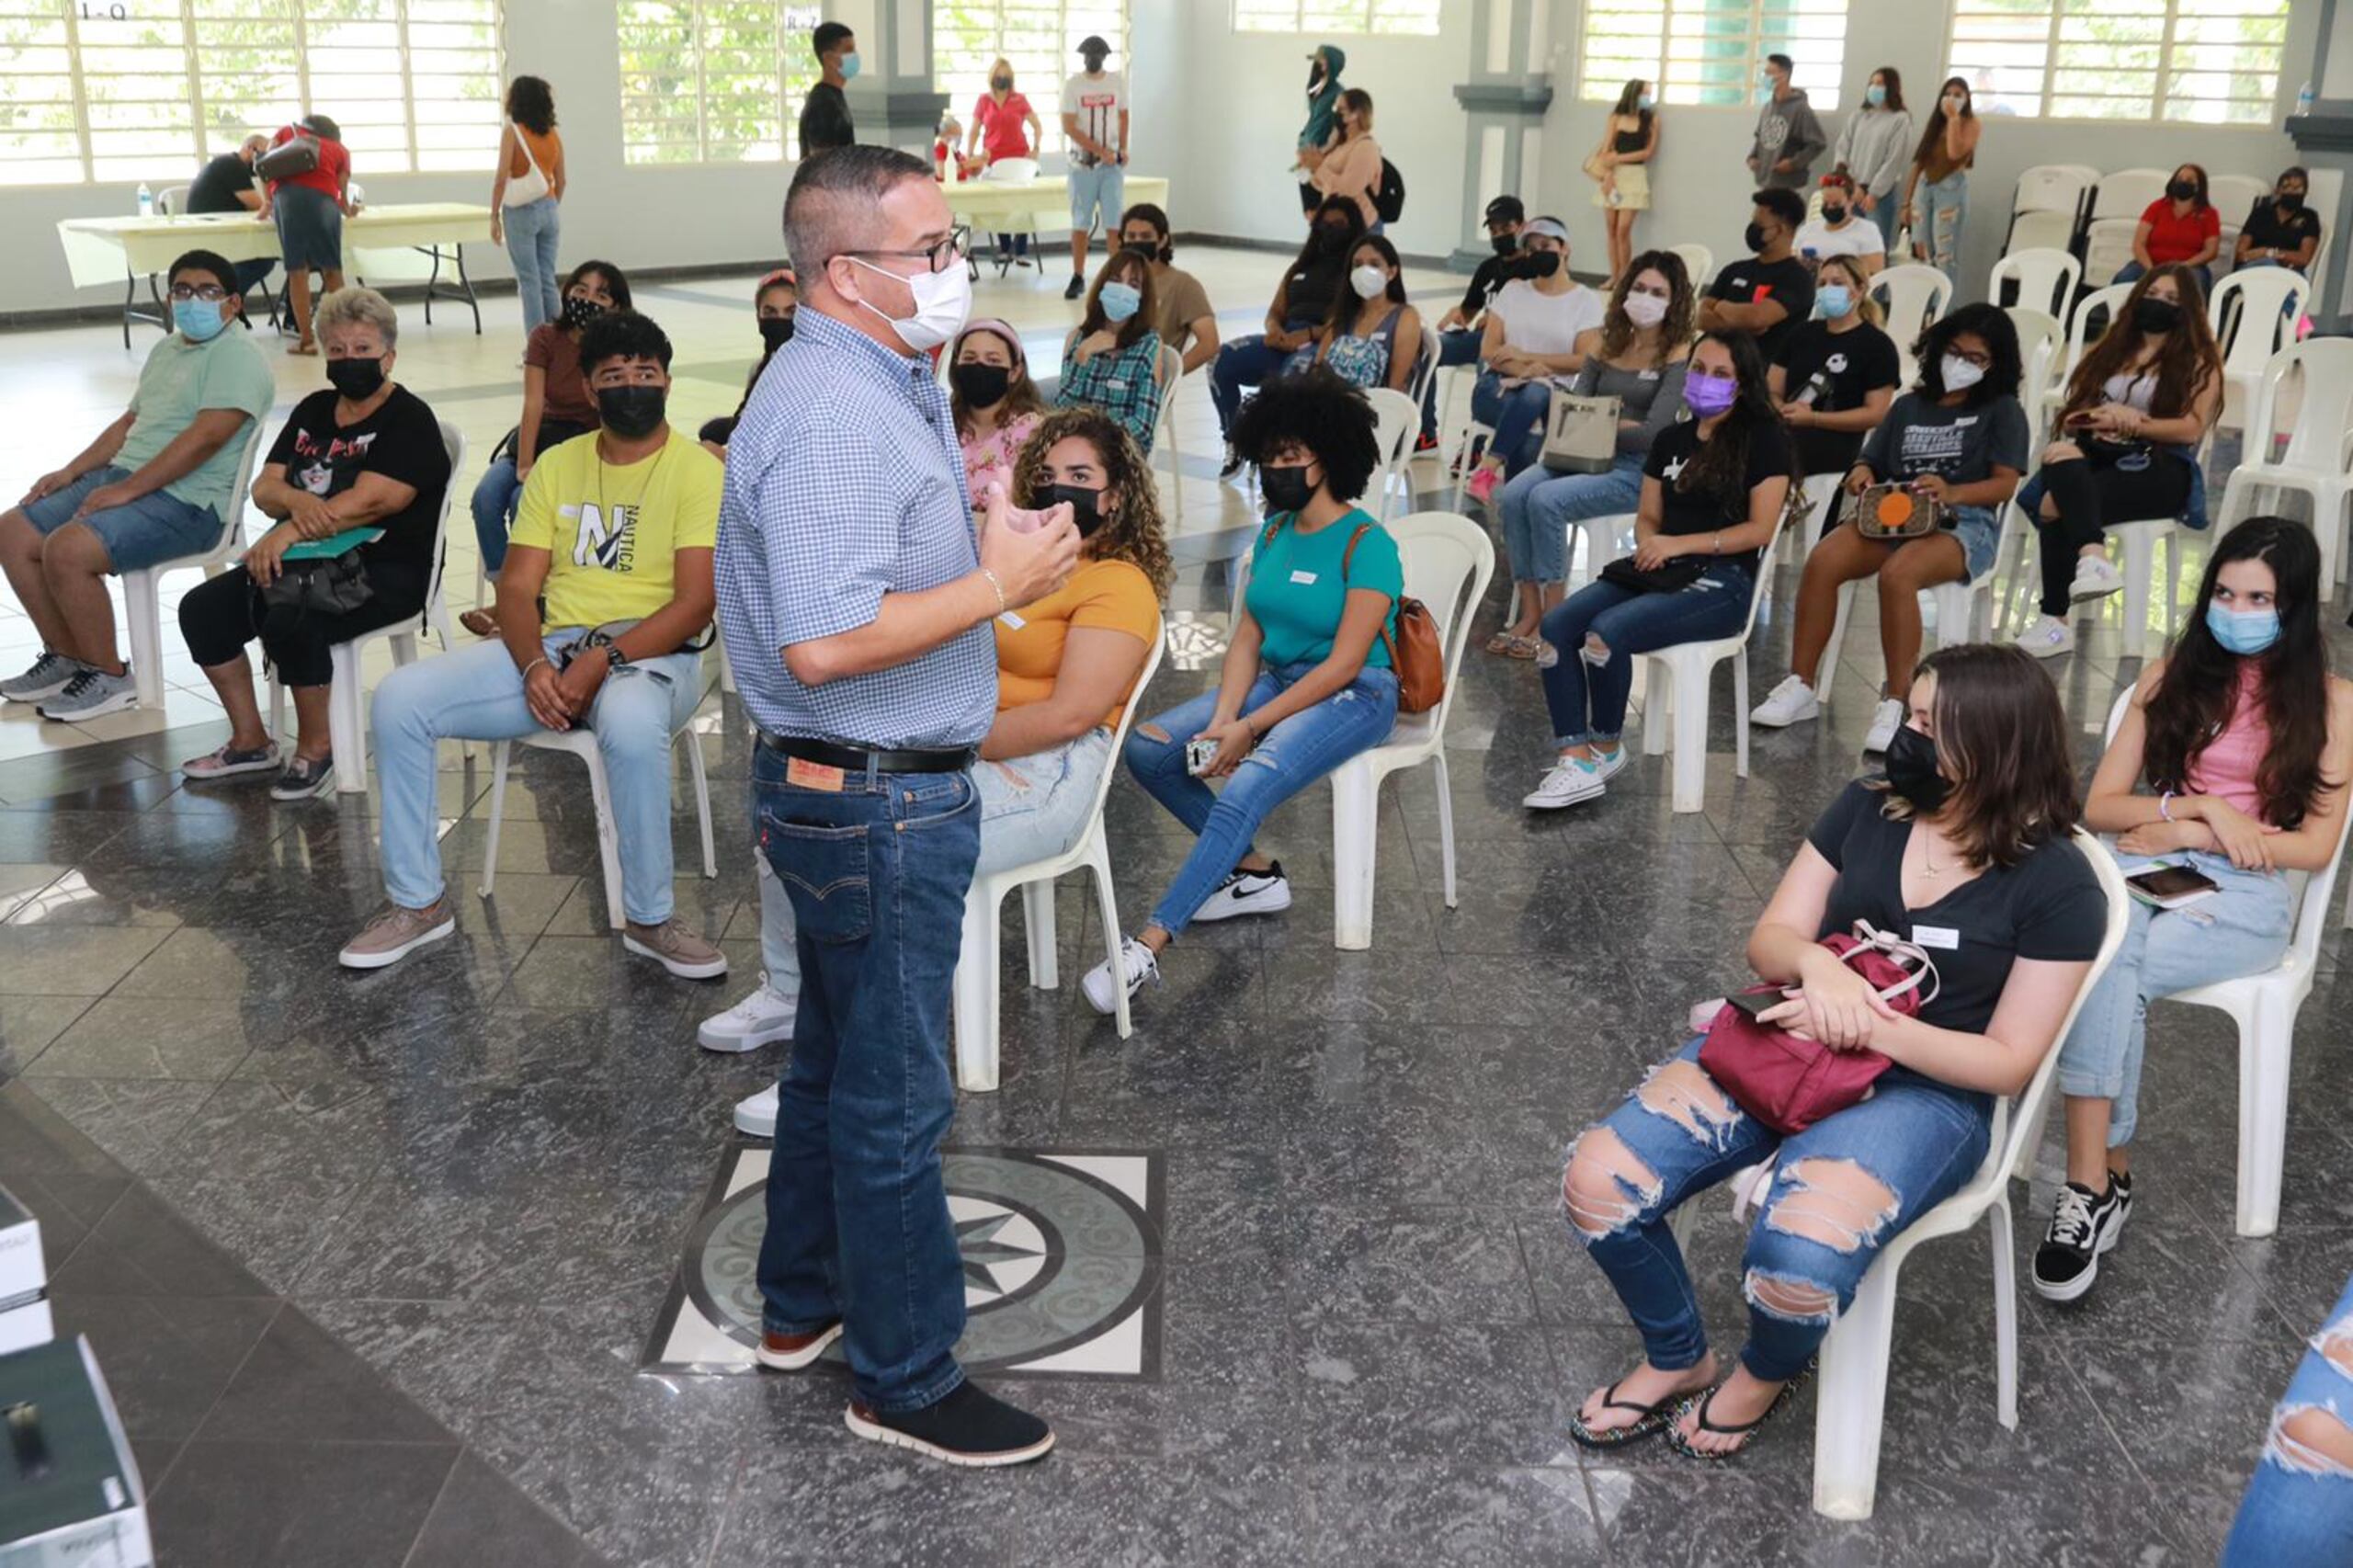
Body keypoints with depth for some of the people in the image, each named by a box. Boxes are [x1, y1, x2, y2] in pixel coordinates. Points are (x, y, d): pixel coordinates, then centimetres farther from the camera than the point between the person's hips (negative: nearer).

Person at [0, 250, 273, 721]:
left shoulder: (236, 358, -11)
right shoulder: (165, 350, 21)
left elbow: (205, 438, -21)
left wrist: (127, 490, -22)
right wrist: (71, 471, 13)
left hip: (185, 501, -10)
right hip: (120, 477, 10)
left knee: (66, 550, -27)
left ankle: (109, 678, -9)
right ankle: (66, 656, 14)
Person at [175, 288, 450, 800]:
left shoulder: (409, 420, -7)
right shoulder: (314, 410, 16)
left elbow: (367, 502, -20)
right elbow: (264, 487, 9)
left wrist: (287, 532, -24)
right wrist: (295, 500, -15)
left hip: (383, 571, -8)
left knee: (289, 620, -32)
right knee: (201, 608, -5)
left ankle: (316, 750, -11)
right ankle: (250, 742, 8)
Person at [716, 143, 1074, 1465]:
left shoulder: (889, 386, 11)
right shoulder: (834, 421, -23)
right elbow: (825, 643, -31)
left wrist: (986, 529, 9)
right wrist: (999, 584, -24)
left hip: (862, 792, 11)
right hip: (878, 803, -11)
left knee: (838, 1056, 22)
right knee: (895, 1095, 2)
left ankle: (805, 1302, 40)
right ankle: (905, 1380, 18)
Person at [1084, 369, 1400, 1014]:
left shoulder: (1367, 545, -11)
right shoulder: (1275, 533, 11)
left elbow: (1344, 664, -17)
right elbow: (1247, 638, 7)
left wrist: (1249, 727, -20)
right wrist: (1223, 719, -12)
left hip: (1353, 696, -8)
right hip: (1276, 680, 8)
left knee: (1244, 790, -33)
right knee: (1147, 747, -10)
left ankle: (1148, 946, -35)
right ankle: (1255, 873, 1)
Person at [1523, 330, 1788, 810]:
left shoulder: (1763, 438, -1)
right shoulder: (1671, 439, 18)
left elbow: (1760, 530, -9)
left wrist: (1678, 545, -14)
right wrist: (1648, 543, -6)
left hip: (1722, 581, -6)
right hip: (1658, 571, 6)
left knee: (1608, 631, -30)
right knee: (1557, 625, -20)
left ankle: (1607, 748, -7)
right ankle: (1575, 759, -25)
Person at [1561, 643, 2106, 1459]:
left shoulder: (2057, 886, -9)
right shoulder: (1865, 808, 3)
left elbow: (2008, 1062, -9)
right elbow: (1769, 939, 5)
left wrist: (1868, 1025, -23)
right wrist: (1815, 964, -19)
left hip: (1927, 1092, -4)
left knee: (1796, 1263, -34)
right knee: (1597, 1183, -16)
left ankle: (1766, 1373, 6)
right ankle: (1678, 1360, 13)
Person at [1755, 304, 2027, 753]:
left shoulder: (2002, 411, 11)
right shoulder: (1909, 406, 25)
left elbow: (2005, 484, -1)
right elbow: (1871, 462, 23)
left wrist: (1951, 493, -21)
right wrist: (1861, 474, -4)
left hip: (1963, 523, -4)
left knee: (1896, 574, -37)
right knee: (1822, 561, -26)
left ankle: (1896, 704, -31)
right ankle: (1800, 686, -20)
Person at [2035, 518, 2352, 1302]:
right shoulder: (2173, 676, 12)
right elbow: (2100, 808, 7)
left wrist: (2191, 833, -9)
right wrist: (2203, 806, -9)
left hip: (2248, 895, -2)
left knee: (2103, 972, -33)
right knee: (2102, 956, -36)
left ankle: (2092, 1185, -26)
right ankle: (2105, 1174, -34)